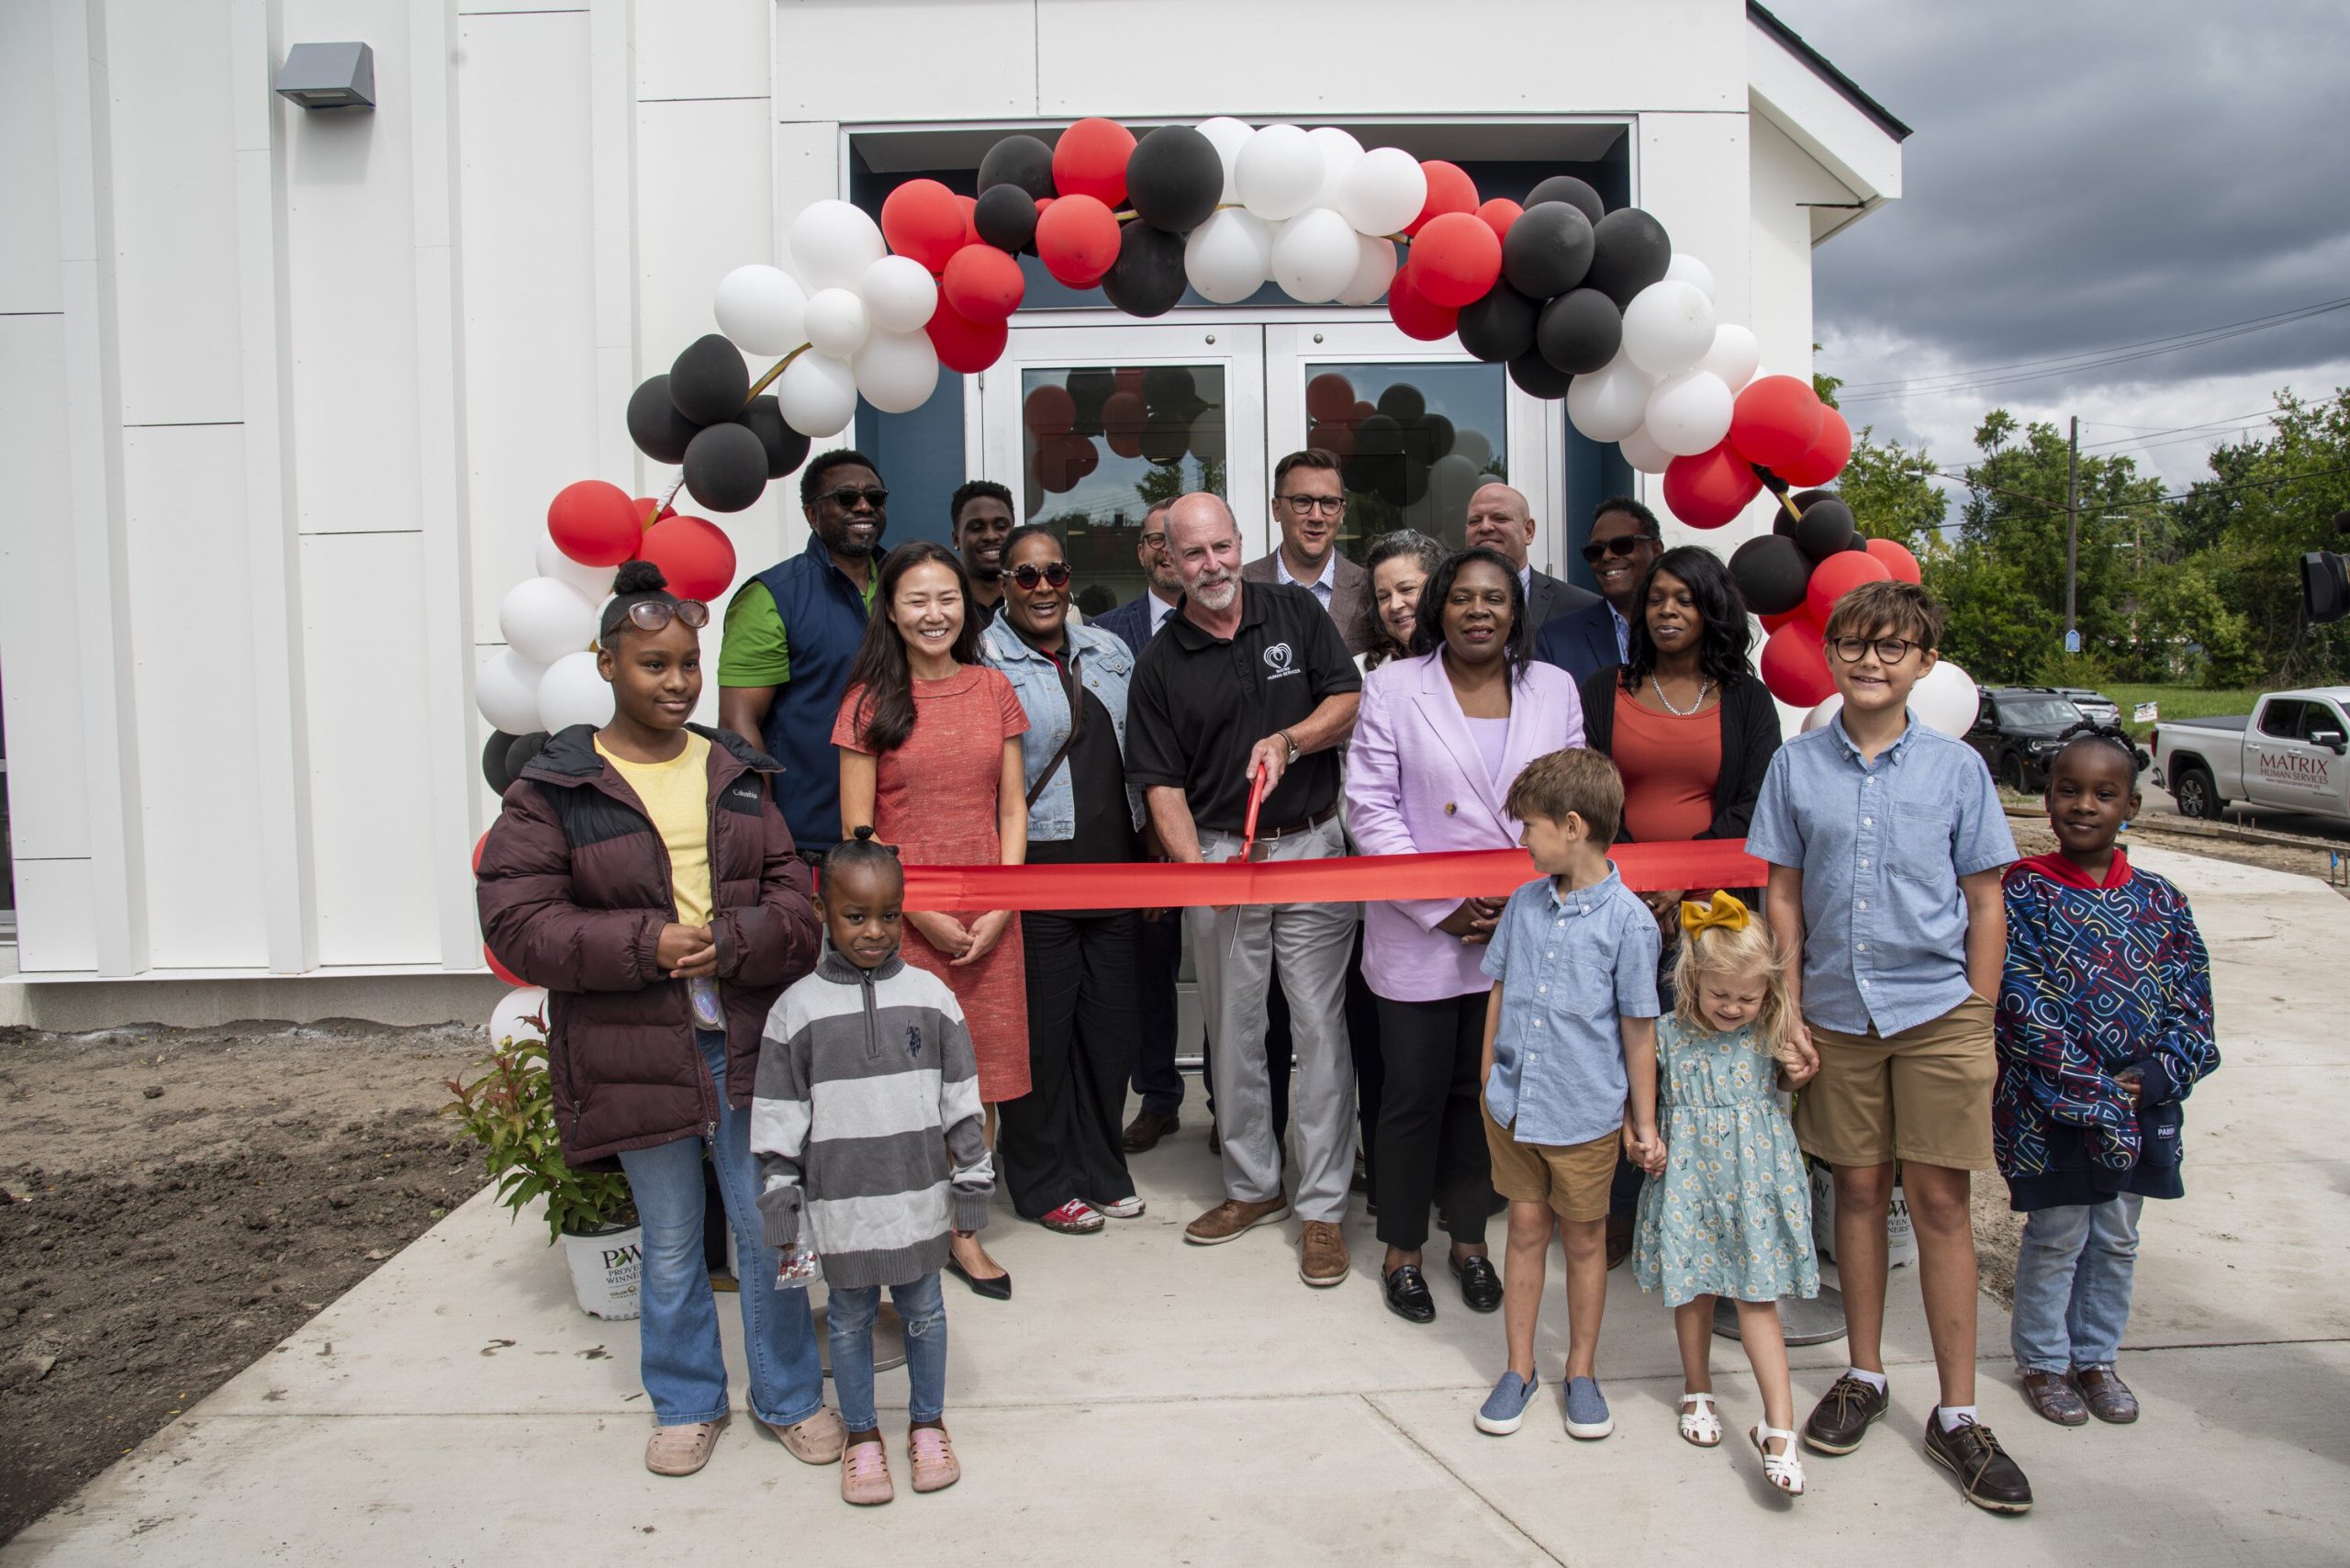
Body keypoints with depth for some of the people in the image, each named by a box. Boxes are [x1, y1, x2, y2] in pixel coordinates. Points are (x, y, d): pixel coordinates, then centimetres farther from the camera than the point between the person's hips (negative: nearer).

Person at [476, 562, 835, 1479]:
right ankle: (687, 1403, 35)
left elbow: (795, 900, 5)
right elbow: (516, 923, -10)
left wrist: (730, 942, -16)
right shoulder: (553, 788, -4)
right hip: (634, 1052, -2)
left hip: (748, 1040, 2)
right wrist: (648, 945, -18)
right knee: (670, 1242, 14)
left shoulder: (738, 774, 6)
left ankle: (791, 1395, 30)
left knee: (768, 1228, 10)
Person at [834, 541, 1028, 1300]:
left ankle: (964, 1232, 19)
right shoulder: (871, 701, 0)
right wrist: (921, 914, -10)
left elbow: (1012, 809, 8)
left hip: (988, 918, 3)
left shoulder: (993, 690, 8)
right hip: (903, 916, -3)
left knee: (981, 1071, 6)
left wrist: (1000, 909, -4)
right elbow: (858, 829, -2)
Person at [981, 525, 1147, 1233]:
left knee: (1110, 1026, 12)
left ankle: (1101, 1170, 29)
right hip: (1034, 875, -5)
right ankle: (1043, 1184, 20)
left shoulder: (1109, 653, 12)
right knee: (1041, 1030, 4)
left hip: (1113, 870, 6)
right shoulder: (983, 661, -7)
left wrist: (1150, 859, 15)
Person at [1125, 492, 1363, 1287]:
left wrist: (1287, 741, -15)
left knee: (1321, 1025, -1)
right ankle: (1253, 1184, 28)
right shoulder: (1161, 662, 1)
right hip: (1217, 855, 1)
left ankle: (1323, 1206, 9)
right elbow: (1162, 783, -2)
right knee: (1233, 1028, 11)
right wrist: (1196, 867, -16)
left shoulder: (1296, 612, 2)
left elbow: (1350, 700, 4)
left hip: (1311, 845, -1)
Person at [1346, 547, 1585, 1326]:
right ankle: (1402, 1248, 22)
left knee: (1484, 1090, 13)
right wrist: (1442, 905, -12)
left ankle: (1469, 1237, 31)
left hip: (1521, 932, 3)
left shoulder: (1554, 689, 7)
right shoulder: (1392, 687, -2)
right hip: (1419, 937, -2)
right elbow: (1369, 807, -7)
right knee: (1415, 1094, 5)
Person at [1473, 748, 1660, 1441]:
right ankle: (1519, 1368, 26)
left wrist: (1644, 1124, -2)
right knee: (1526, 1228, 13)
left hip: (1586, 1114, -4)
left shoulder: (1627, 920, -13)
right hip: (1513, 1104, 4)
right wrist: (1489, 1077, 11)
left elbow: (1638, 1028, -7)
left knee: (1584, 1236, 12)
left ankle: (1582, 1370, 29)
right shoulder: (1524, 902, 1)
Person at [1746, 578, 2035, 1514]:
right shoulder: (1797, 765, 2)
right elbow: (1784, 896, 5)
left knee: (1940, 1200, 1)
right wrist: (1791, 1011, 1)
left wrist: (1978, 1022, -1)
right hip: (1839, 1014, 1)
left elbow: (1984, 904, 2)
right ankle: (1864, 1376, 27)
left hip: (1939, 1012, -1)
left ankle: (1957, 1416, 12)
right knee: (1859, 1189, 11)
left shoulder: (1956, 767, -1)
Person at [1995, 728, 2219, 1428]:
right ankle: (2043, 1361, 25)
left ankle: (2095, 1356, 33)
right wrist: (2093, 1089, -19)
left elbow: (2192, 1003, 1)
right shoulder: (2023, 892, -11)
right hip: (2049, 1104, -4)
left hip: (2143, 1103, 4)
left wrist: (2152, 1077, -14)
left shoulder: (2158, 899, 2)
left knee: (2117, 1239, 15)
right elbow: (2024, 1007, -16)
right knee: (2056, 1236, 7)